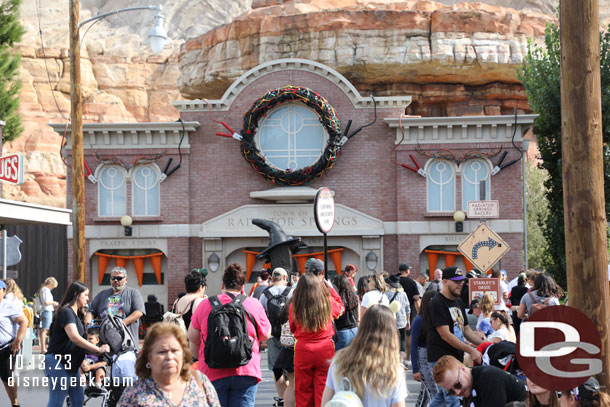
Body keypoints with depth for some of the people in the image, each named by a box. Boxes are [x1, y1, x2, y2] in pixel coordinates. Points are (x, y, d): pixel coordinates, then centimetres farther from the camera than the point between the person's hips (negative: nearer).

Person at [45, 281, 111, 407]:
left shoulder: (76, 314, 19)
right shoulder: (66, 312, -14)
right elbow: (74, 337, -28)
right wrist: (98, 349, -26)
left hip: (72, 363, 10)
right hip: (58, 362, -10)